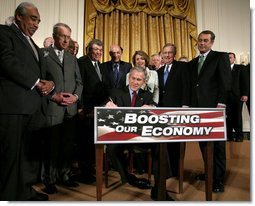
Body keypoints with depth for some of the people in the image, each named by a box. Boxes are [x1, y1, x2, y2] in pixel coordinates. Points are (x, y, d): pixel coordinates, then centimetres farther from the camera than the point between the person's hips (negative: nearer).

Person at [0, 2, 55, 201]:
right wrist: (36, 83, -8)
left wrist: (49, 83, 0)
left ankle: (26, 191, 24)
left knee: (31, 151, 10)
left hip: (35, 106, 8)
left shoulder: (33, 45, 28)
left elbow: (40, 72, 23)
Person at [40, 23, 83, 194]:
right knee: (52, 145, 3)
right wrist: (52, 96, -13)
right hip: (52, 107, -4)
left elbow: (79, 82, 14)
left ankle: (64, 175, 24)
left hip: (71, 108, 5)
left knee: (68, 145, 9)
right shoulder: (43, 54, 2)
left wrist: (76, 96, -3)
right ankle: (49, 180, 19)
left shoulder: (72, 58, 18)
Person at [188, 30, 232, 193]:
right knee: (203, 142, 11)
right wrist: (189, 105, 8)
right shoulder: (193, 62, 19)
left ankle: (218, 179, 12)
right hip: (198, 108, 6)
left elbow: (226, 81, -7)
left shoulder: (221, 57, 3)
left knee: (217, 144, 1)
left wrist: (221, 104, -16)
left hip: (214, 107, -5)